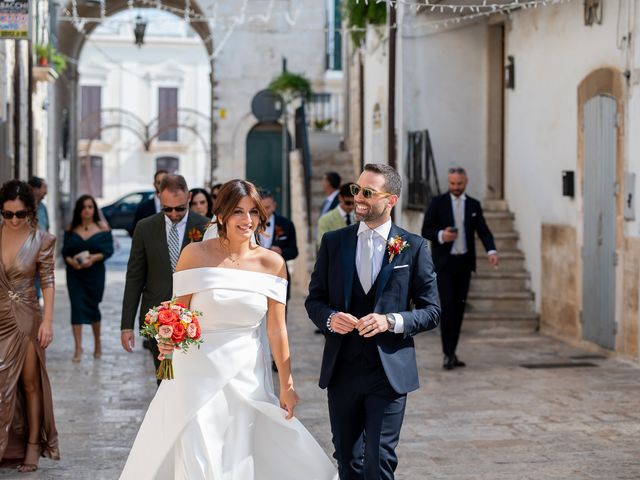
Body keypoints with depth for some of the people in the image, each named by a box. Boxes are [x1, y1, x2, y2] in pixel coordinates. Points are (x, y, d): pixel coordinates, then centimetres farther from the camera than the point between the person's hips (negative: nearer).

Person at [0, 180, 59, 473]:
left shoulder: (41, 240, -7)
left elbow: (47, 282, -5)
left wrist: (47, 320, -10)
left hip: (26, 319, -2)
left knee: (30, 383, 8)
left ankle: (33, 445, 18)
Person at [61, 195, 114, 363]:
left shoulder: (102, 228, -1)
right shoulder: (71, 229, 4)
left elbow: (109, 250, -6)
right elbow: (65, 251, 2)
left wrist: (94, 258, -22)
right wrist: (71, 260, -18)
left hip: (95, 272, -1)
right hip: (75, 273, 1)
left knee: (93, 306, 9)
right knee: (77, 307, -7)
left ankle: (97, 342, 32)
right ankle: (78, 347, -5)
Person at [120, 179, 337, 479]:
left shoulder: (272, 263, -1)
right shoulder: (196, 255, -6)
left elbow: (277, 330, 2)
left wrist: (286, 385, 3)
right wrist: (168, 339, -21)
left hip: (246, 375, 2)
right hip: (198, 373, -2)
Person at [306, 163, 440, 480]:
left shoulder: (414, 247, -1)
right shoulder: (333, 242, 6)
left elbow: (431, 311, 0)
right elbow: (314, 300, 10)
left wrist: (391, 321, -17)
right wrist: (329, 318, -12)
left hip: (389, 370, -3)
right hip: (341, 369, 3)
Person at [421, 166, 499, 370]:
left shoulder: (474, 205, 9)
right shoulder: (437, 203, 0)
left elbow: (483, 231, 3)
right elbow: (425, 230, 0)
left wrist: (491, 250, -15)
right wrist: (440, 235, -21)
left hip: (464, 262, 4)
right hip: (444, 262, -4)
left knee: (459, 307, 6)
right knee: (447, 305, -10)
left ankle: (452, 352, 13)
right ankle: (448, 353, -9)